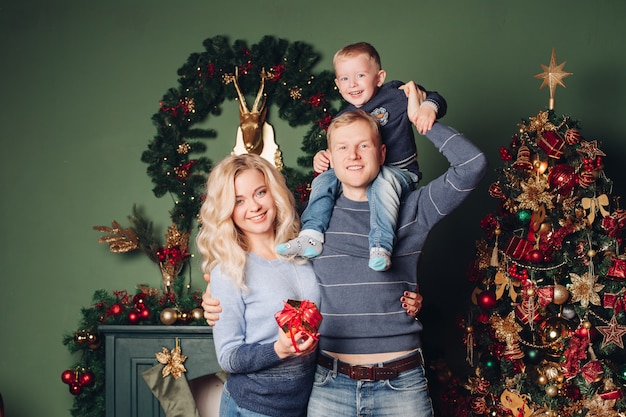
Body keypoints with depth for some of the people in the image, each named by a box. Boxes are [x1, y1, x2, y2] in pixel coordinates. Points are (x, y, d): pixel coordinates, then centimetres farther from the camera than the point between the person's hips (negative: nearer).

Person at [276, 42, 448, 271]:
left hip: (399, 172, -6)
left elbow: (436, 100, -8)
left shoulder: (394, 95, -4)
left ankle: (380, 247, -43)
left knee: (382, 180, -38)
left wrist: (428, 107, -33)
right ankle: (311, 237, -15)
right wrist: (322, 158, 0)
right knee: (323, 180, -10)